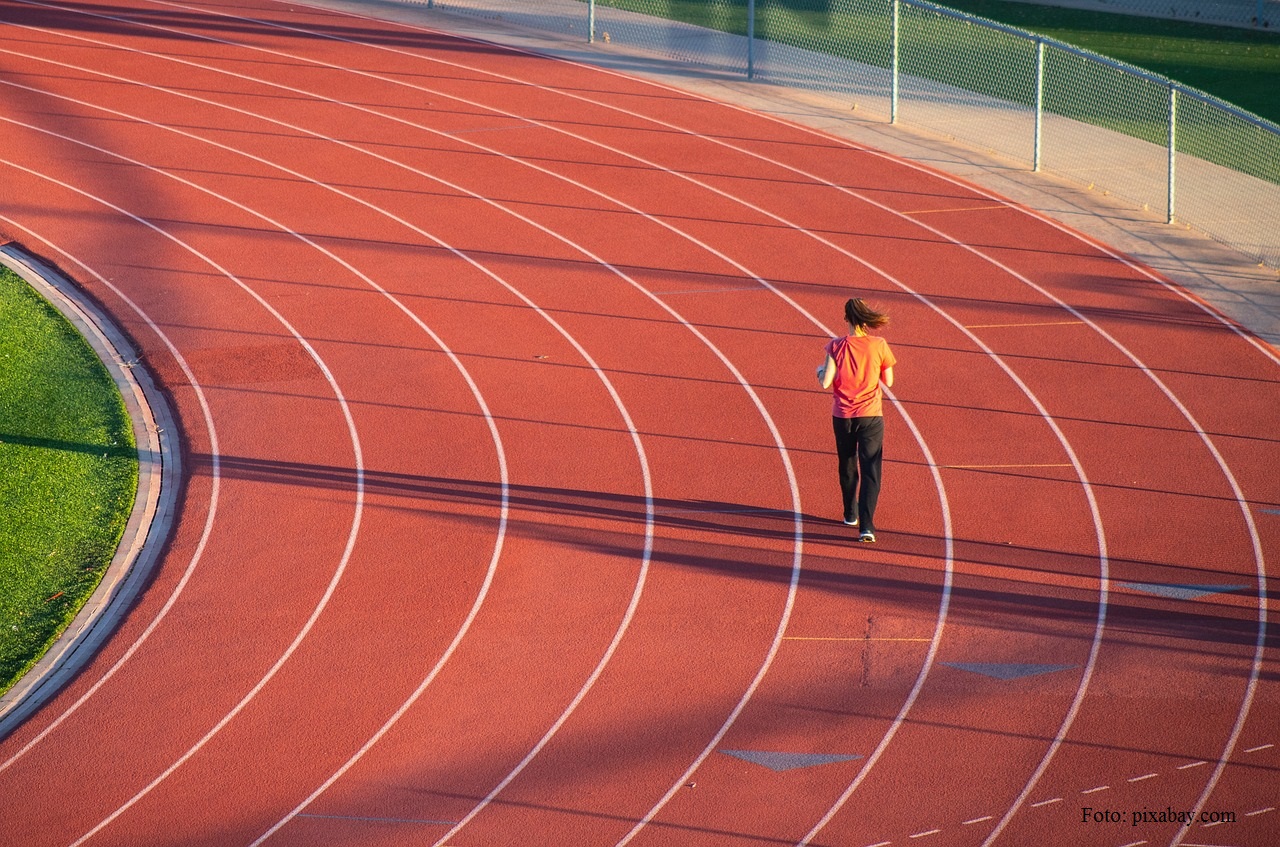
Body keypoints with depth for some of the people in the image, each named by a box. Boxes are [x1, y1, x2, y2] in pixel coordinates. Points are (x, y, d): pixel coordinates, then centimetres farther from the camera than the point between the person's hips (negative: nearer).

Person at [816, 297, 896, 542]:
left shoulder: (837, 346, -9)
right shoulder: (879, 346, -7)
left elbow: (825, 382, -13)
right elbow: (888, 381, 2)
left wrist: (820, 370, 9)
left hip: (842, 416, 1)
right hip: (871, 415, -1)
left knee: (847, 467, 22)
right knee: (870, 472, -3)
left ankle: (851, 514, 38)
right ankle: (866, 525, -16)